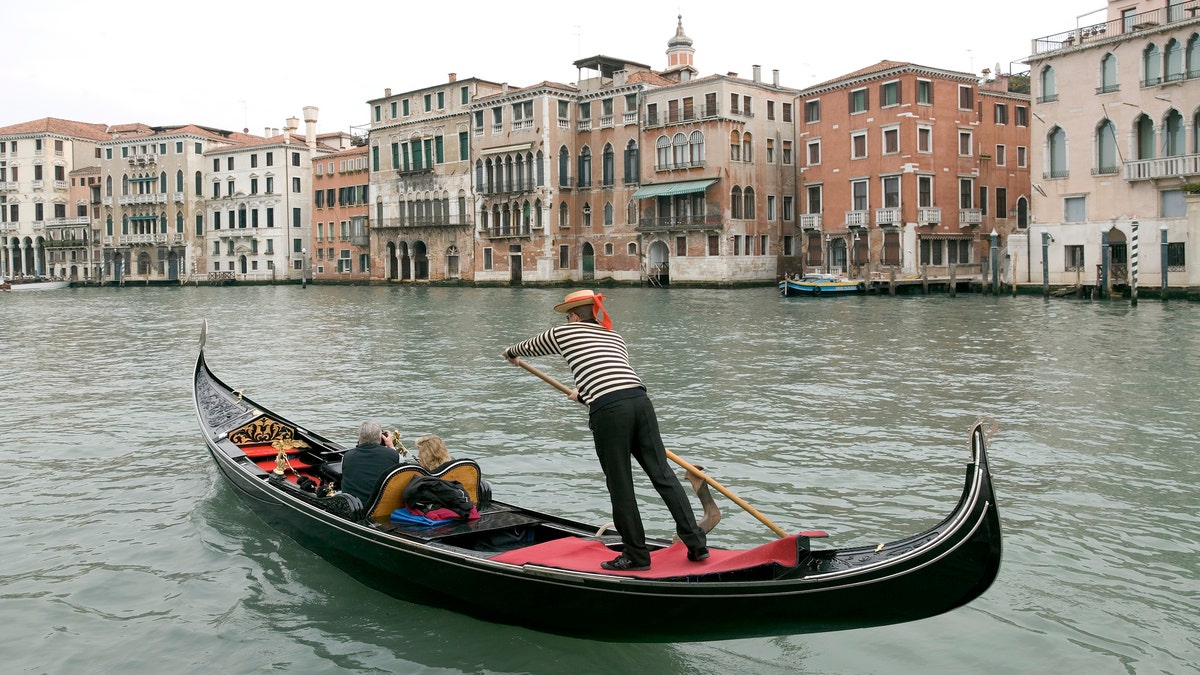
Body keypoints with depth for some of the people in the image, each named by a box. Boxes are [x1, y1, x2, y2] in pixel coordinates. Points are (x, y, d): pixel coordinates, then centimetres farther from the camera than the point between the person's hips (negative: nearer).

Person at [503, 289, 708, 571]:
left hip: (608, 411, -5)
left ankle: (636, 555, 12)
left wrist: (512, 353, 58)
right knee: (663, 474, 7)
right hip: (641, 400, 5)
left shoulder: (564, 332, 17)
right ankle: (696, 543, 4)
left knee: (620, 487, 4)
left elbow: (530, 346, 36)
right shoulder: (615, 338, 30)